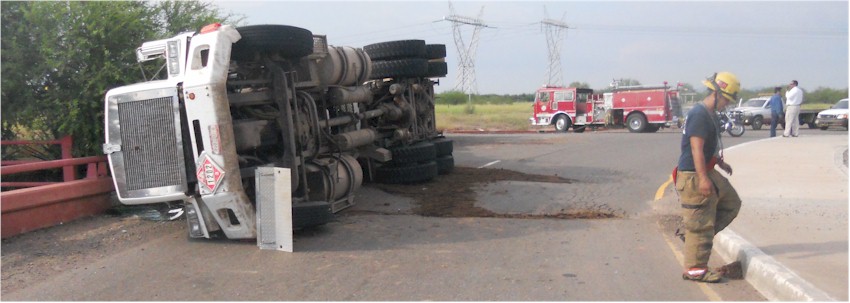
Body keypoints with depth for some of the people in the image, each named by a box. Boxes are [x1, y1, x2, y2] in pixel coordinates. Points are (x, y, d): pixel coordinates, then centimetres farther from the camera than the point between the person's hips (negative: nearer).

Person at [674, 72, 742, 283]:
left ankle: (696, 236, 22)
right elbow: (696, 149, -25)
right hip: (694, 175, -11)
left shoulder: (710, 114, 15)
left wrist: (720, 162, 33)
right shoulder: (700, 115, -19)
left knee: (731, 203, 20)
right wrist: (703, 178, -28)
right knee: (700, 222, -6)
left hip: (707, 172, 11)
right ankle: (694, 269, 2)